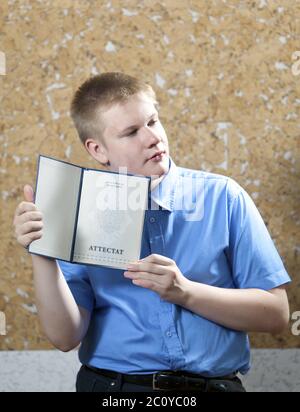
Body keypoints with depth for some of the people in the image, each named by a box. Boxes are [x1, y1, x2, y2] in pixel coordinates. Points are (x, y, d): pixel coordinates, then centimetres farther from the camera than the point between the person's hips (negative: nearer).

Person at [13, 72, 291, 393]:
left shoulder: (221, 197, 3)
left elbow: (276, 315, 1)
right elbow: (66, 336, -3)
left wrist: (185, 292, -11)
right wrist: (42, 256, -16)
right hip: (112, 385, 1)